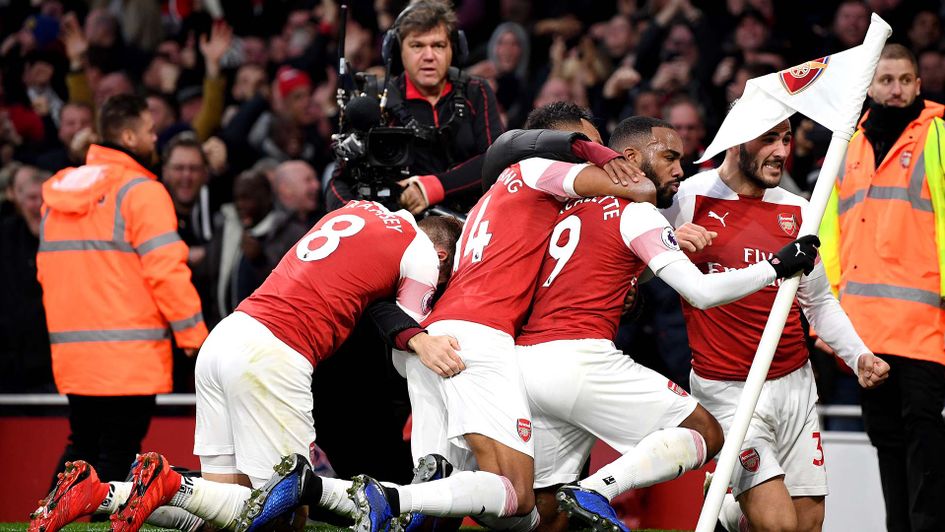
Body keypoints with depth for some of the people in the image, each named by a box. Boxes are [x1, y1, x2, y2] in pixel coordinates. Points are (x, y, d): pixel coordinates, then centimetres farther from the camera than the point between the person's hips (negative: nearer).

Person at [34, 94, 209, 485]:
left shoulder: (57, 192, 13)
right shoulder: (141, 191, -10)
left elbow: (47, 270, 18)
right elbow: (166, 269, -15)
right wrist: (192, 333, -7)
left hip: (73, 350, 7)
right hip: (130, 352, -7)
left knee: (82, 446, 16)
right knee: (117, 454, -4)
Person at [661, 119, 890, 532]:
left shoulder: (796, 211, 9)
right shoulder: (689, 198, -8)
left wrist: (858, 356, 6)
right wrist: (669, 240, -26)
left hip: (794, 385, 6)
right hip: (728, 390, -6)